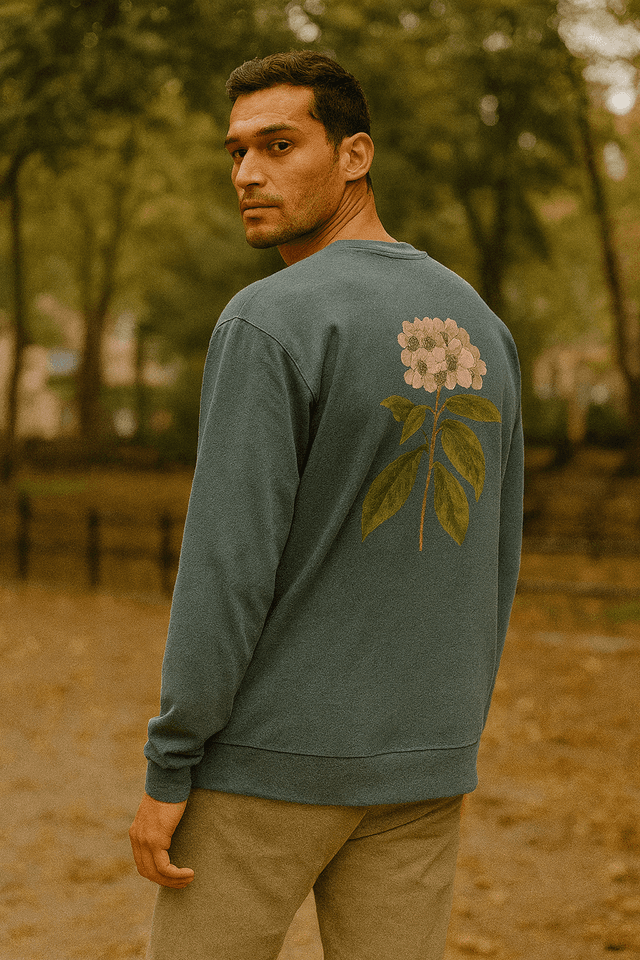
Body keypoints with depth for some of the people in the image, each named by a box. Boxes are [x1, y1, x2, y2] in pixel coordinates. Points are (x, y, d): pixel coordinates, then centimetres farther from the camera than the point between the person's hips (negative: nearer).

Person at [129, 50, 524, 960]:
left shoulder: (268, 323, -16)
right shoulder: (481, 332, 6)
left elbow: (229, 563, -19)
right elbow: (488, 560, 11)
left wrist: (167, 772, -12)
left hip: (271, 754, -6)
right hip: (417, 772, 6)